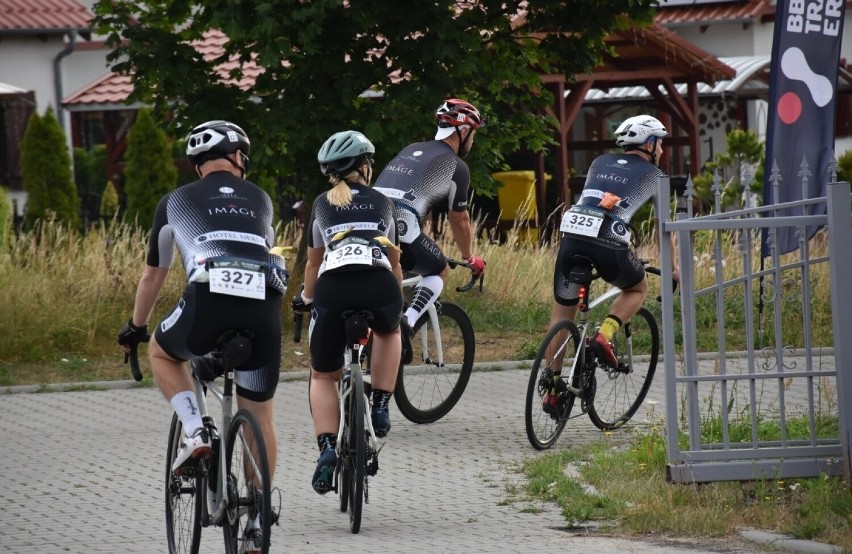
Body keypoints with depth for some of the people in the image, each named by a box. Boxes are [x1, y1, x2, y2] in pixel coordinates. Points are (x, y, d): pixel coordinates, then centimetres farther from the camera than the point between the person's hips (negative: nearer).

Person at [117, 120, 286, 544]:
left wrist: (135, 327, 48)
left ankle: (195, 433, 9)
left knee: (162, 353, 31)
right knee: (259, 417, 18)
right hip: (264, 307, 2)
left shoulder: (176, 202, 23)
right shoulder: (260, 200, 28)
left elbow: (153, 275, 33)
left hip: (209, 300, -2)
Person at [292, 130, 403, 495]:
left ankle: (327, 449, -2)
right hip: (380, 287, 0)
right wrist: (398, 301, 53)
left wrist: (305, 298, 56)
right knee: (389, 332, 37)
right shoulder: (381, 204, 27)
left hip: (333, 287, 0)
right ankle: (380, 408, 21)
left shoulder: (322, 205, 28)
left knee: (323, 376, 19)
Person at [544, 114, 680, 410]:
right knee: (637, 289, 28)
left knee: (561, 314, 16)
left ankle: (552, 389, 14)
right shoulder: (652, 174, 17)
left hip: (572, 236, 3)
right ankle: (605, 335, 2)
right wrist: (673, 267, 36)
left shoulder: (600, 163, 28)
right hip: (609, 244, -3)